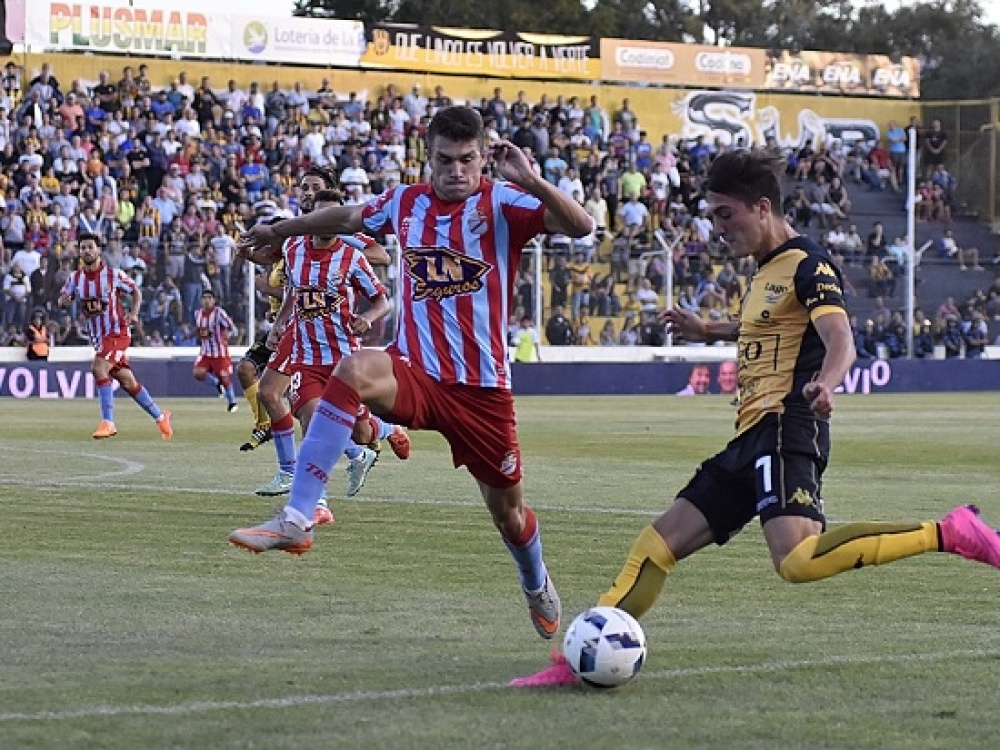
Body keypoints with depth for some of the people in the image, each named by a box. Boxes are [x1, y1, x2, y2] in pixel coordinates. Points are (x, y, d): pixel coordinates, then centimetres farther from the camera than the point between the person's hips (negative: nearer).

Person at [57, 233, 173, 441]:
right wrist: (63, 299, -17)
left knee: (98, 368, -27)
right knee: (128, 383, 11)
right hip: (97, 336, 6)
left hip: (117, 332, -6)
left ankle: (108, 422, -25)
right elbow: (62, 300, 7)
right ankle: (160, 417, 27)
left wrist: (134, 313, -14)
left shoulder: (114, 274, -9)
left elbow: (136, 292, 3)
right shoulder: (75, 278, 3)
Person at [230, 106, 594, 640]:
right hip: (415, 372, 1)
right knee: (356, 368, -33)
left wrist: (530, 180, -34)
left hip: (483, 388, -1)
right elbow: (348, 217, 27)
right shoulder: (406, 203, 6)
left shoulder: (503, 204, -5)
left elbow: (580, 226, -20)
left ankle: (537, 587, 47)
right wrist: (279, 231, 37)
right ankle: (295, 521, -37)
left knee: (507, 509, 10)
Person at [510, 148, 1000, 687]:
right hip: (752, 439, 10)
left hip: (787, 426, -10)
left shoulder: (808, 264, -7)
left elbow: (841, 341, -22)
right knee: (656, 546, 9)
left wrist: (824, 383, -42)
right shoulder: (767, 268, 21)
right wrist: (711, 332, 48)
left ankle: (949, 534, -26)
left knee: (798, 560, -32)